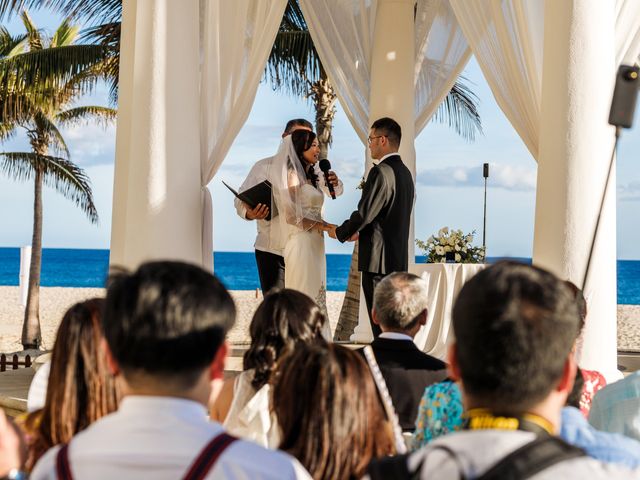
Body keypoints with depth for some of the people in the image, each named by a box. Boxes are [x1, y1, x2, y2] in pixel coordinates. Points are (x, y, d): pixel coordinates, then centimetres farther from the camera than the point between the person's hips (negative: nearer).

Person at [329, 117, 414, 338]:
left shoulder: (381, 172, -15)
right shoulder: (405, 172, 14)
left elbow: (364, 213, -17)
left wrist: (340, 233, -1)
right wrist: (359, 231, 18)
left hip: (379, 260, -9)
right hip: (399, 259, 9)